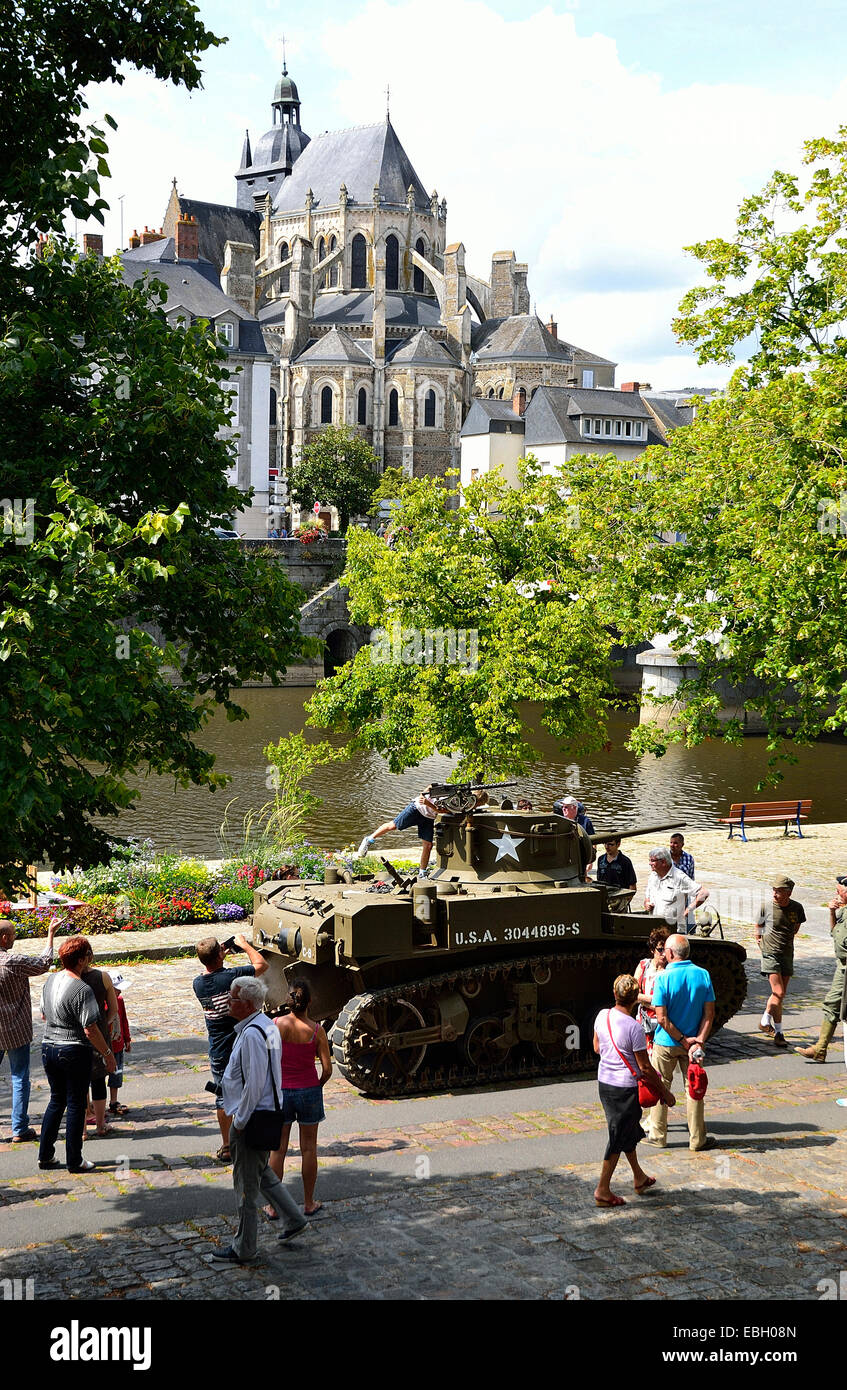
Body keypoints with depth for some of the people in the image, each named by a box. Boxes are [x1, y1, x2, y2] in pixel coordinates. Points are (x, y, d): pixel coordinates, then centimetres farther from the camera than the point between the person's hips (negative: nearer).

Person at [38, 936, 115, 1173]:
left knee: (56, 1100, 19)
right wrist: (107, 1054, -9)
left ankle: (45, 1156, 22)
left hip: (48, 1046, 7)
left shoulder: (50, 980, 4)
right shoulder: (83, 990, -20)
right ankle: (74, 1161, 10)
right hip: (74, 1051, -7)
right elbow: (90, 1030, -20)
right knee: (76, 1105, 4)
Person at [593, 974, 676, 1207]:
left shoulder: (602, 1015, -3)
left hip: (604, 1082, 7)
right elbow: (645, 1067, -16)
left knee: (628, 1130, 23)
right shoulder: (634, 1028, -22)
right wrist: (665, 1092, -5)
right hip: (626, 1087, -7)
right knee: (619, 1137, 5)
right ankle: (602, 1190, 9)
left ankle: (639, 1178, 38)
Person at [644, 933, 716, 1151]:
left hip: (666, 1043, -3)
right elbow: (709, 1014, -8)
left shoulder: (663, 977, -17)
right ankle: (697, 1139, 18)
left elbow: (662, 1018, -18)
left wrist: (683, 1040, -11)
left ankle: (657, 1136, 21)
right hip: (693, 1041, 3)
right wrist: (698, 1041, -11)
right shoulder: (703, 975, -6)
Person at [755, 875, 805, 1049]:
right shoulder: (766, 907, -9)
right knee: (778, 993, -12)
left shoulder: (797, 908, -3)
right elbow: (758, 925, 9)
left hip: (787, 954, 4)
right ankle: (778, 1033, -8)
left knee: (781, 994, 11)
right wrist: (759, 941, 8)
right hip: (770, 954, -4)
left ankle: (765, 1022, 31)